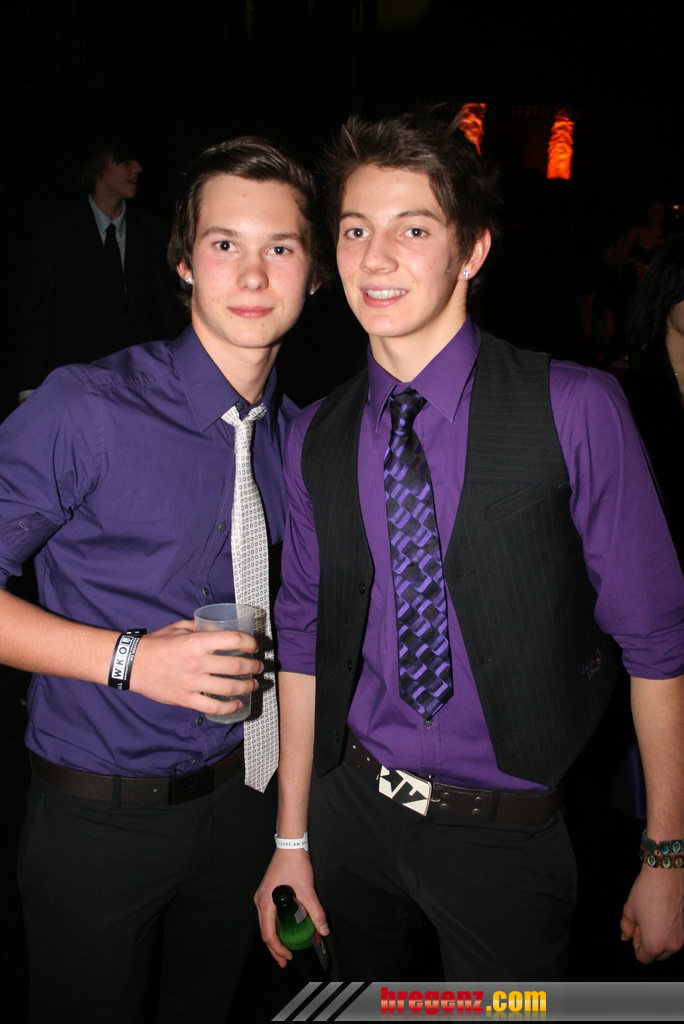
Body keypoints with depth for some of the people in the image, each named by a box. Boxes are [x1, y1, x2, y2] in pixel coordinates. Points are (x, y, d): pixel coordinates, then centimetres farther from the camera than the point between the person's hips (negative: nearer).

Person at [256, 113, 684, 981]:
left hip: (506, 833, -3)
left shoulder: (574, 410, -15)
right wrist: (291, 838, 5)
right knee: (362, 996, 24)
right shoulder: (315, 439, -3)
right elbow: (303, 636, 2)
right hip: (352, 808, 4)